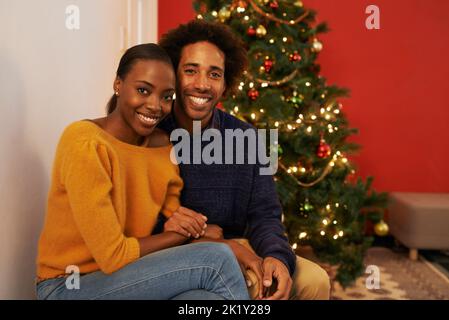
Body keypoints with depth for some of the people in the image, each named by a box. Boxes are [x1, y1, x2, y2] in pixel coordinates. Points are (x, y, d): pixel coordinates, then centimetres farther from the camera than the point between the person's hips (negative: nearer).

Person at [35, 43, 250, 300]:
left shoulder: (164, 145, 1)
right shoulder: (85, 142, -19)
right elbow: (113, 256, -21)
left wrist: (235, 249, -15)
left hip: (129, 279, 5)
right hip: (71, 288, -5)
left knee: (209, 294, -25)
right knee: (216, 261, -19)